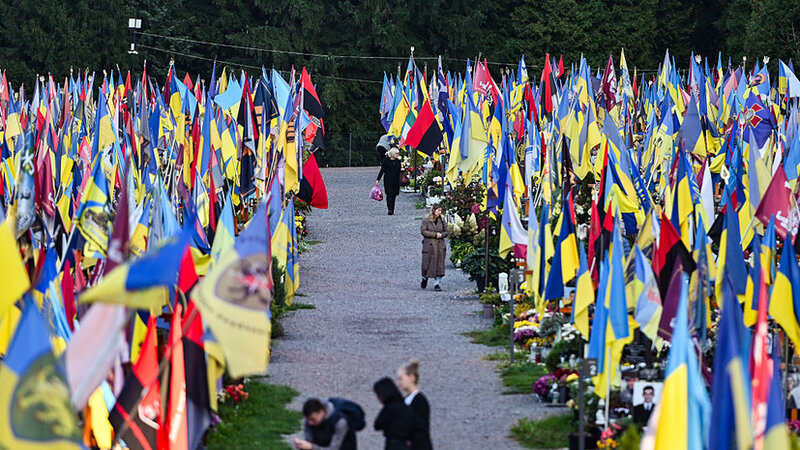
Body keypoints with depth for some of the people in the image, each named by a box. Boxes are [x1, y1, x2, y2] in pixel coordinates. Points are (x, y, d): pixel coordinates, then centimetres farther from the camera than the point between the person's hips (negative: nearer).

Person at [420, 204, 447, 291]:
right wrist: (435, 234, -14)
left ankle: (437, 284, -3)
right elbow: (423, 231, -9)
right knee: (427, 263, 3)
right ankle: (425, 278, 32)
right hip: (429, 245, -2)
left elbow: (446, 231, 13)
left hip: (440, 245, 2)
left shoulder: (442, 220, 9)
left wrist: (441, 235, -9)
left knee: (439, 265, -6)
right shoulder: (426, 220, -2)